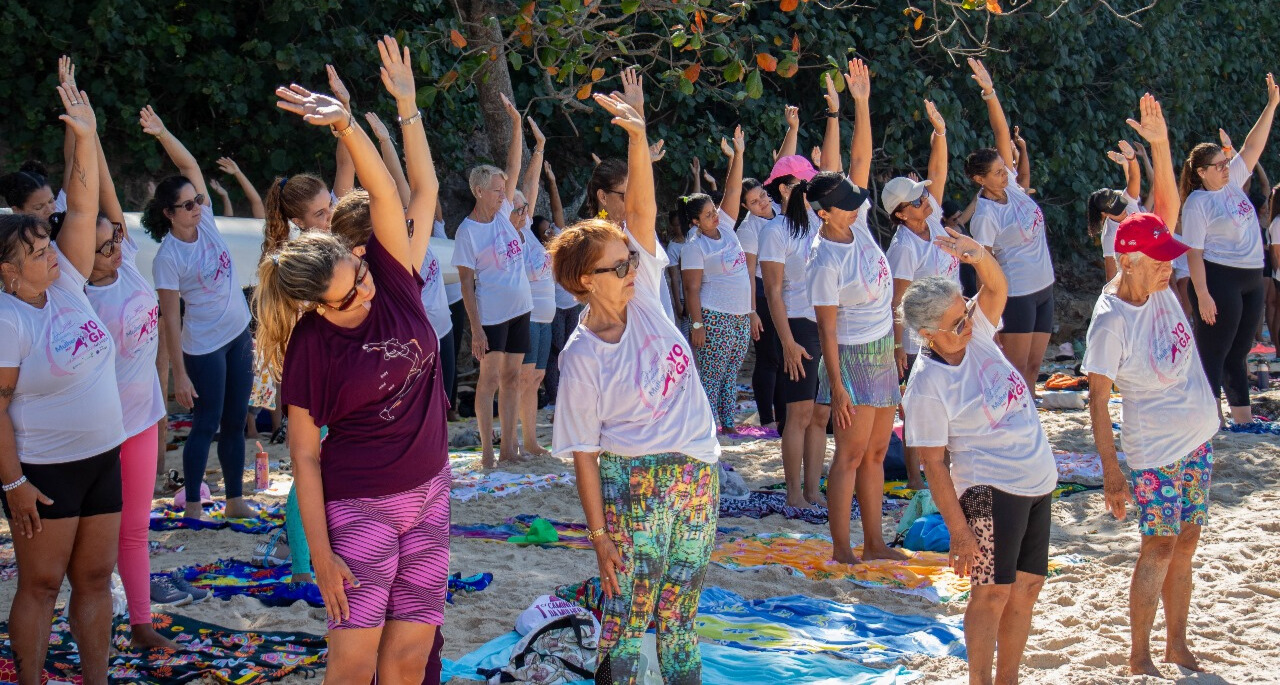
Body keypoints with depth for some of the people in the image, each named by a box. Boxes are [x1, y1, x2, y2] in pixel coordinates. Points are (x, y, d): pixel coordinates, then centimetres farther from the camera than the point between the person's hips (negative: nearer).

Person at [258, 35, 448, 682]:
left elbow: (419, 192, -11)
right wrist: (321, 553, -12)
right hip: (359, 507, -4)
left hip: (428, 494, 4)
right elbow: (304, 453, -10)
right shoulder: (311, 345, -13)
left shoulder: (394, 284, -4)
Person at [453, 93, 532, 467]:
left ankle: (508, 446, 15)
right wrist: (476, 328, -17)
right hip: (491, 314, -7)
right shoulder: (468, 231, -11)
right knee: (490, 379, -2)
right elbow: (467, 283, -12)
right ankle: (487, 449, 2)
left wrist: (516, 123, -4)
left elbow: (514, 167, 6)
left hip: (519, 309, 7)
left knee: (512, 378, 9)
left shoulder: (502, 212, 7)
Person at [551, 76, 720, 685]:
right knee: (627, 615, -3)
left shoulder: (642, 297, 2)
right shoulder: (581, 358, -10)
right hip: (634, 479, -5)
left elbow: (641, 209, -9)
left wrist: (637, 134, -21)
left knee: (679, 612, 12)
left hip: (697, 474, 5)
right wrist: (598, 532, -11)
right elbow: (583, 451, -8)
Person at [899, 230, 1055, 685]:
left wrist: (980, 258, -27)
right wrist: (959, 531, -17)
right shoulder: (926, 387, -17)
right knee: (992, 592, -7)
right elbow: (933, 465, -15)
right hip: (989, 489, -7)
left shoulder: (976, 334, 1)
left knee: (1026, 587, 10)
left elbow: (997, 288, -3)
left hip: (1038, 481, 7)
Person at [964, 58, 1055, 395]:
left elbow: (1002, 132, -3)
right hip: (1016, 294, -8)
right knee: (1016, 369, -3)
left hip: (1043, 289, 8)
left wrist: (990, 93, -14)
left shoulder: (1010, 185, 1)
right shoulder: (985, 216, -16)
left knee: (1033, 367, 10)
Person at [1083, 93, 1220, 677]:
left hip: (1196, 440, 7)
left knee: (1184, 544, 14)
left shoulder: (1157, 285, -3)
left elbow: (1166, 207, -8)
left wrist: (1159, 145, -20)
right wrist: (1110, 471, -17)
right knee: (1160, 549, -1)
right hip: (1154, 452, -7)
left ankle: (1177, 645, 27)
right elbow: (1098, 398, -17)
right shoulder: (1111, 320, -21)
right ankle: (1139, 660, 11)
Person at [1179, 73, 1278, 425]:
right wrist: (1202, 294, -21)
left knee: (1239, 352, 13)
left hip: (1252, 279, 8)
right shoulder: (1197, 203, -12)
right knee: (1213, 353, -5)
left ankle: (1242, 418, 19)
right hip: (1219, 279, -8)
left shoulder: (1233, 182, 9)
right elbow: (1193, 252, -15)